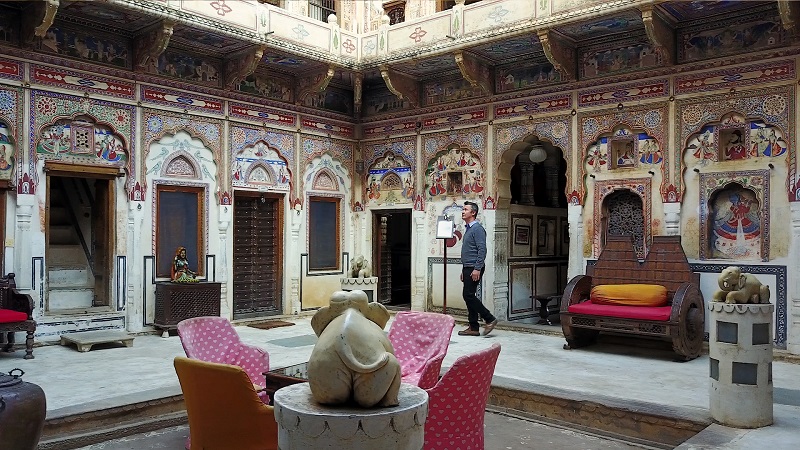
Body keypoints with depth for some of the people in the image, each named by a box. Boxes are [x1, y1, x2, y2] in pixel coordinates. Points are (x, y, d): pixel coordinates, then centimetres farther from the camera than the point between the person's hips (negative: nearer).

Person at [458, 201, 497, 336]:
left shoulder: (477, 229, -11)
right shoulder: (468, 229, 19)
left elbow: (482, 250, -19)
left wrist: (477, 269, -25)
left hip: (474, 269, -10)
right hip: (467, 268, 10)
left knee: (468, 295, -12)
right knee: (468, 296, 8)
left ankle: (489, 319, -3)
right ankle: (473, 328, 12)